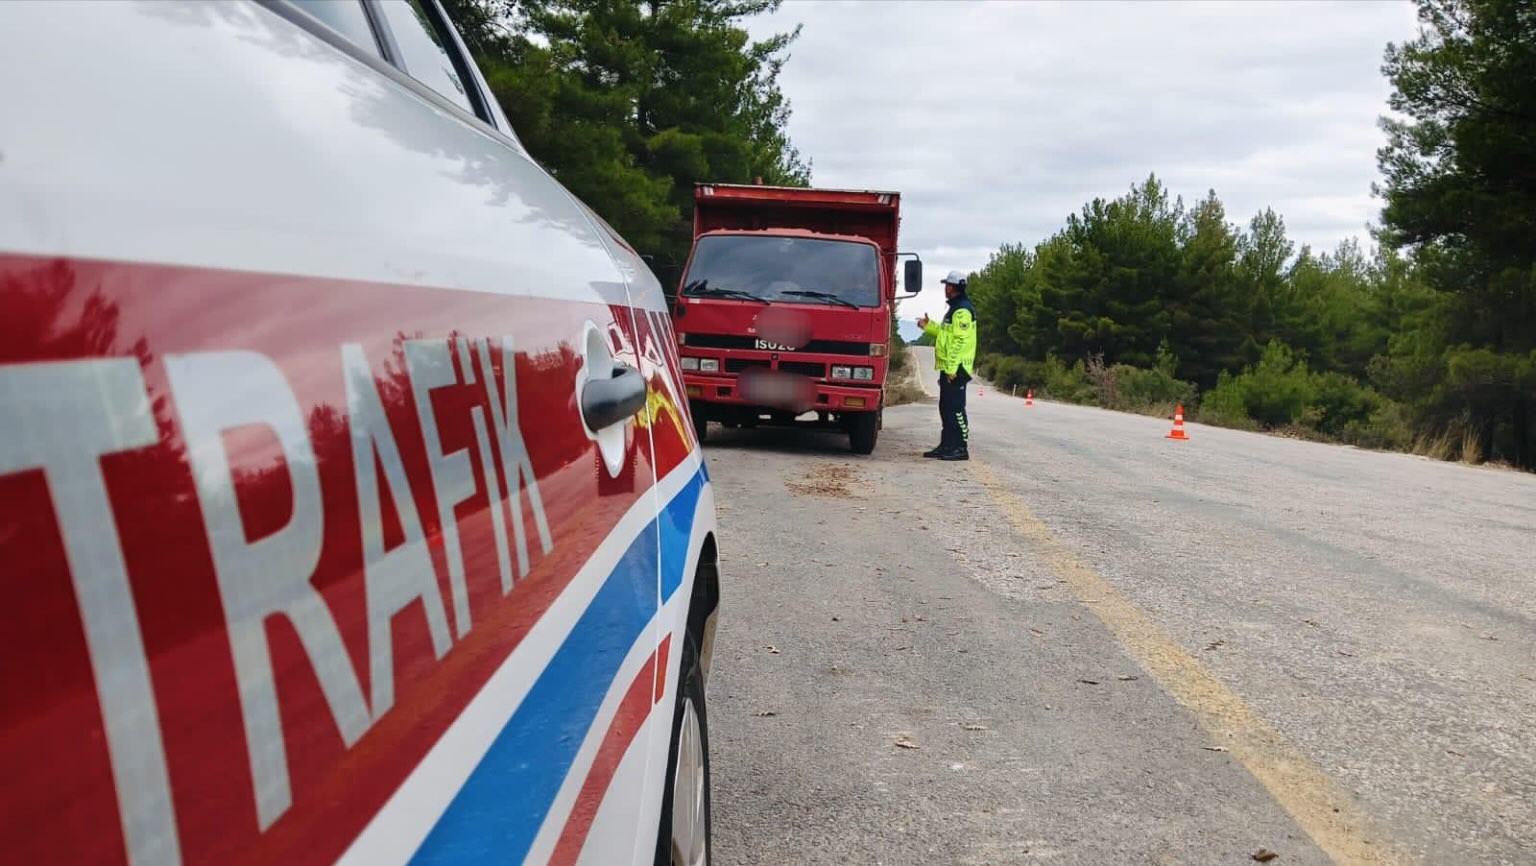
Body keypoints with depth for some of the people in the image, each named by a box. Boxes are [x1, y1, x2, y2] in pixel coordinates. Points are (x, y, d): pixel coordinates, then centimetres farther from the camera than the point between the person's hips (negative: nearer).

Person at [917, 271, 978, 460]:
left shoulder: (962, 310, -14)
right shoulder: (955, 309, 19)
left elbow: (960, 341, -21)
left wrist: (952, 368, -23)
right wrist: (928, 326, 18)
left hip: (956, 368, -11)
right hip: (949, 367, 11)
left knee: (955, 409, -9)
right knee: (946, 408, 13)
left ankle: (961, 448, -7)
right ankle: (947, 446, 20)